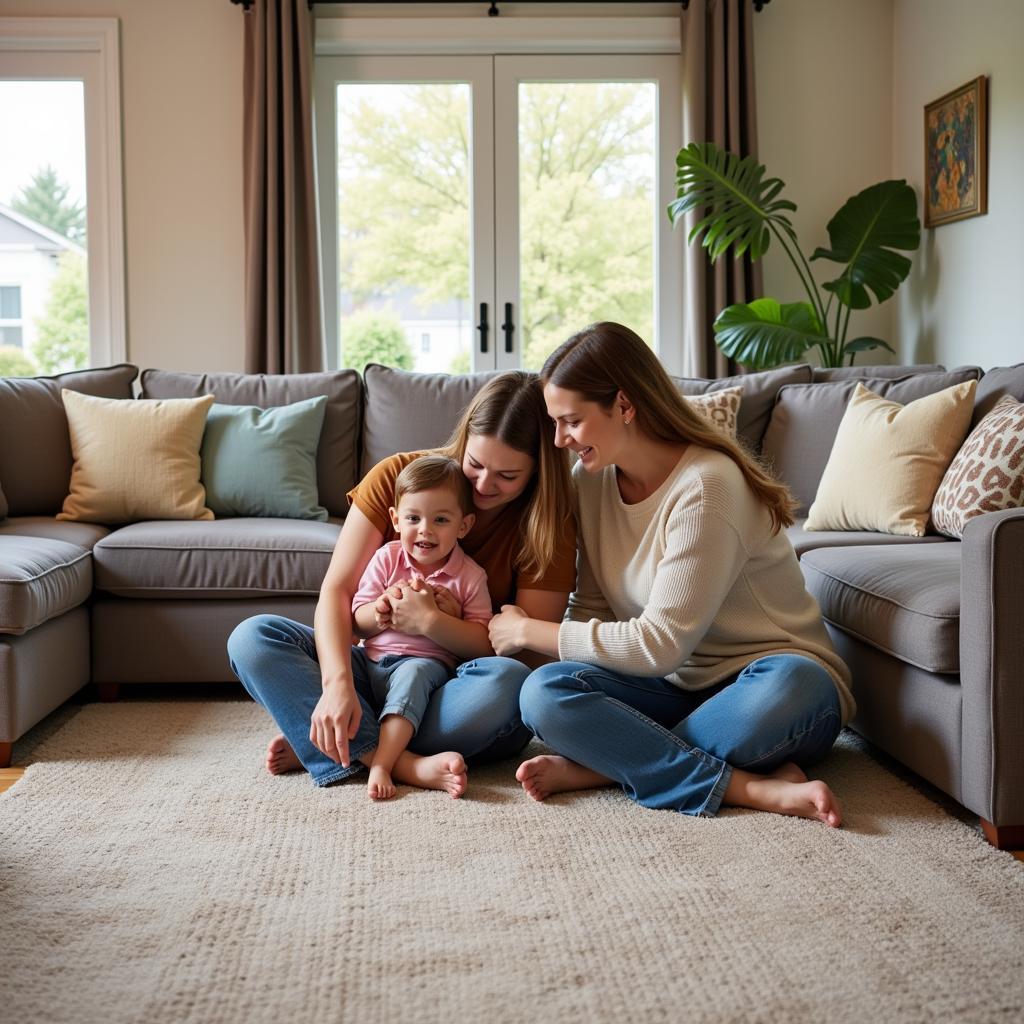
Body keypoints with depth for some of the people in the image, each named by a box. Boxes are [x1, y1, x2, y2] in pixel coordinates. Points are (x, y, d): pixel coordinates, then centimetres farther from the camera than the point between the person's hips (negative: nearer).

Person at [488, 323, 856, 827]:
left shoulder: (706, 487, -20)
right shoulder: (591, 479, 3)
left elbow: (660, 645, -22)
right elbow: (592, 610, 6)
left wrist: (531, 631, -12)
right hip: (678, 687, 6)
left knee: (790, 686, -41)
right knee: (543, 692, -23)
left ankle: (597, 765, -24)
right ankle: (751, 788, -26)